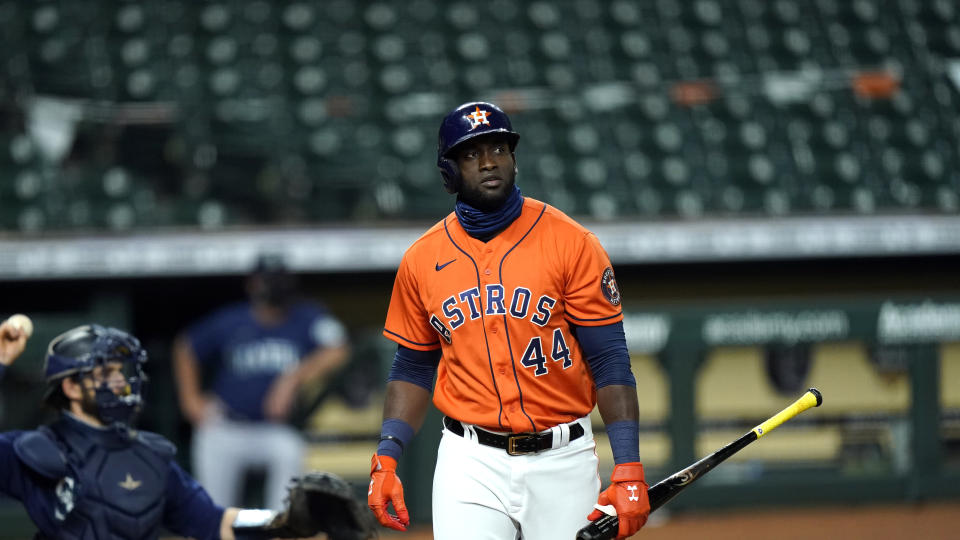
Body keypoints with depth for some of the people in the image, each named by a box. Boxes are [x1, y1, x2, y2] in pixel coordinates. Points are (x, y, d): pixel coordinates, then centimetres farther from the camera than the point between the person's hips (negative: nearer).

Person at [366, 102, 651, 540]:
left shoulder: (571, 244, -4)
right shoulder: (422, 260, 6)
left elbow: (609, 362, -6)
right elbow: (414, 368, 16)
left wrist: (628, 470, -15)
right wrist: (386, 458, 2)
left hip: (561, 461, -1)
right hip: (470, 465, 1)